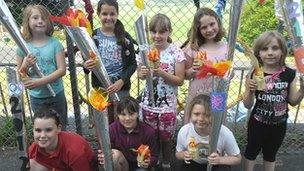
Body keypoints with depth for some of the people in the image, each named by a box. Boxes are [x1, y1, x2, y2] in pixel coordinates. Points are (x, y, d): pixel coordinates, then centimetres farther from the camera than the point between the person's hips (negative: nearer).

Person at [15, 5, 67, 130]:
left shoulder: (55, 43, -9)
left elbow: (62, 70, -14)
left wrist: (40, 81, -23)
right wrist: (25, 66, -19)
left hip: (56, 94, -1)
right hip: (36, 97, 2)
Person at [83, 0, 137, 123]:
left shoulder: (124, 37, -1)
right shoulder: (93, 36, -1)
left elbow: (133, 64, -1)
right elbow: (86, 62, 4)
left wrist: (121, 81, -15)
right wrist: (86, 66, -20)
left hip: (122, 88, 0)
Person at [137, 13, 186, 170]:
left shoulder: (176, 52, -13)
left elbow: (180, 80, -10)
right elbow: (139, 73, 7)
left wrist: (162, 73, -24)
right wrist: (142, 74, -16)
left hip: (167, 104, -2)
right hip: (148, 103, 3)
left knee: (165, 138, 14)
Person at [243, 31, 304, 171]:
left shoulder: (289, 74, -11)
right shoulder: (254, 75, -18)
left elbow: (293, 101, 1)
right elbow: (247, 105, -12)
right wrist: (250, 90, -30)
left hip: (279, 124, 2)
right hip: (258, 123, -2)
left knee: (271, 154, 24)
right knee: (252, 151, 20)